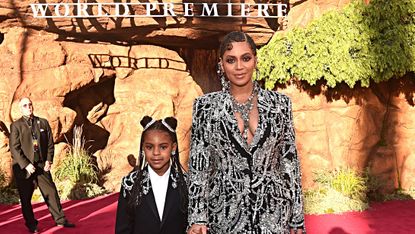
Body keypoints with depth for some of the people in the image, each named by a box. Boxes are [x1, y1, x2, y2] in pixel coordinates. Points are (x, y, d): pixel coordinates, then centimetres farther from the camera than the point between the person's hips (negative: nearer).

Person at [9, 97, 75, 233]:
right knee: (25, 198, 6)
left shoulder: (43, 123, 8)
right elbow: (14, 148, -8)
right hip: (23, 167, -2)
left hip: (42, 165, 3)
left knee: (51, 192, 5)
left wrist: (49, 160, -3)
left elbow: (50, 143, 9)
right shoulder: (16, 125, -2)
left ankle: (60, 220, 15)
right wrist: (26, 165, -15)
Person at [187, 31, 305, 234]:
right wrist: (198, 218, -9)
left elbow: (290, 161, 3)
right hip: (225, 213, -1)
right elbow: (197, 166, -2)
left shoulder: (279, 103, 0)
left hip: (273, 212, 1)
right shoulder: (205, 105, -3)